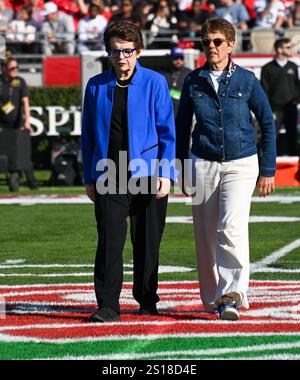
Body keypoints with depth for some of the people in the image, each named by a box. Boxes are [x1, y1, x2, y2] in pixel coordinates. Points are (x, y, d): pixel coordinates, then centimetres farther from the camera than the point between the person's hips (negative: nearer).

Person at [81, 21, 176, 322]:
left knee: (147, 242, 7)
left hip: (147, 175, -1)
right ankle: (108, 306, -7)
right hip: (109, 177, 1)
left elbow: (167, 131, 1)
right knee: (109, 241, -8)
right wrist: (89, 178, 10)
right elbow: (88, 134, 13)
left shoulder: (155, 83, 0)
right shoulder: (96, 86, 7)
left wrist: (165, 173, -7)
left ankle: (146, 300, 22)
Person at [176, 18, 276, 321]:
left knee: (232, 228, -19)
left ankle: (233, 295, -21)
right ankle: (213, 299, 14)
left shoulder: (246, 80, -1)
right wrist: (181, 169, 13)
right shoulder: (193, 82, 4)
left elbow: (267, 123, 5)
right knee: (206, 235, 2)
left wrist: (268, 170, 3)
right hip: (203, 164, 2)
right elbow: (182, 127, 14)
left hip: (241, 164, -2)